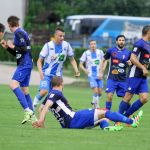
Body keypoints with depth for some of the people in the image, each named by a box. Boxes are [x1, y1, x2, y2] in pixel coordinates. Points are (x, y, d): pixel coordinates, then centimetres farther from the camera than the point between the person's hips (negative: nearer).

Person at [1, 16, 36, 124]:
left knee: (14, 84, -23)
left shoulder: (19, 33, -9)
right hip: (25, 64, 10)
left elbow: (24, 49, -18)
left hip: (24, 64, -10)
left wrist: (13, 46, -9)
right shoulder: (21, 32, 20)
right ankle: (32, 116, 16)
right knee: (24, 90, 13)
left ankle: (27, 110, -31)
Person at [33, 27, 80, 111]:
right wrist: (41, 72, -21)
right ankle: (34, 105, -2)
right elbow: (39, 61, -6)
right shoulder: (48, 45, -11)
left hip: (58, 75, 3)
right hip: (47, 74, -3)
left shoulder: (66, 45, -3)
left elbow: (72, 60, 10)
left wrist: (76, 70, -5)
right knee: (44, 91, -23)